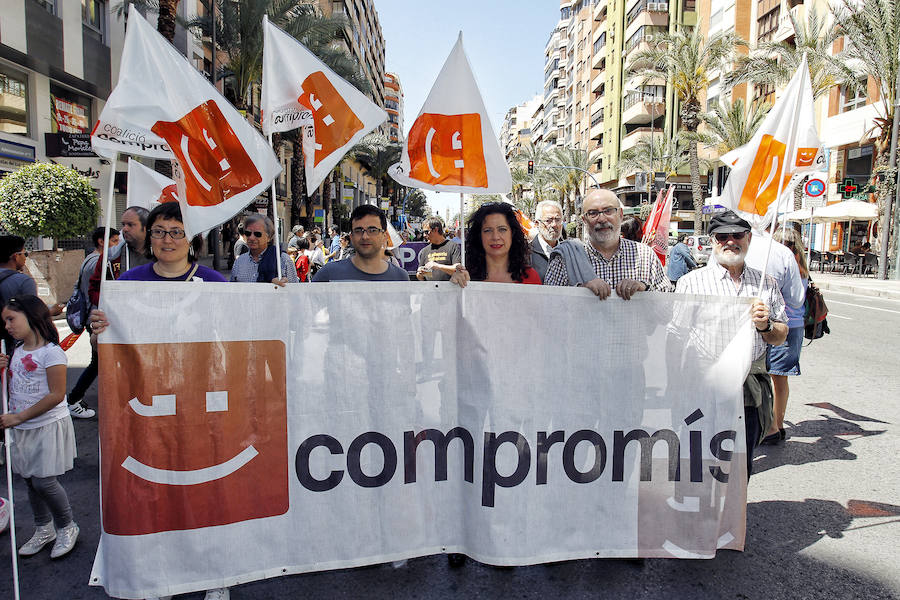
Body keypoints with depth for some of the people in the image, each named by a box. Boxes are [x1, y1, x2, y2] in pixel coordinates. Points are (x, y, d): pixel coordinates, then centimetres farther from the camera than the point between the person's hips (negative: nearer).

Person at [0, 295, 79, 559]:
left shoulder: (50, 352, -16)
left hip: (48, 426, -8)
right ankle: (43, 530, 32)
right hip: (22, 428, 8)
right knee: (31, 482, 15)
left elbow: (56, 395, -20)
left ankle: (67, 527, 17)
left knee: (43, 482, -5)